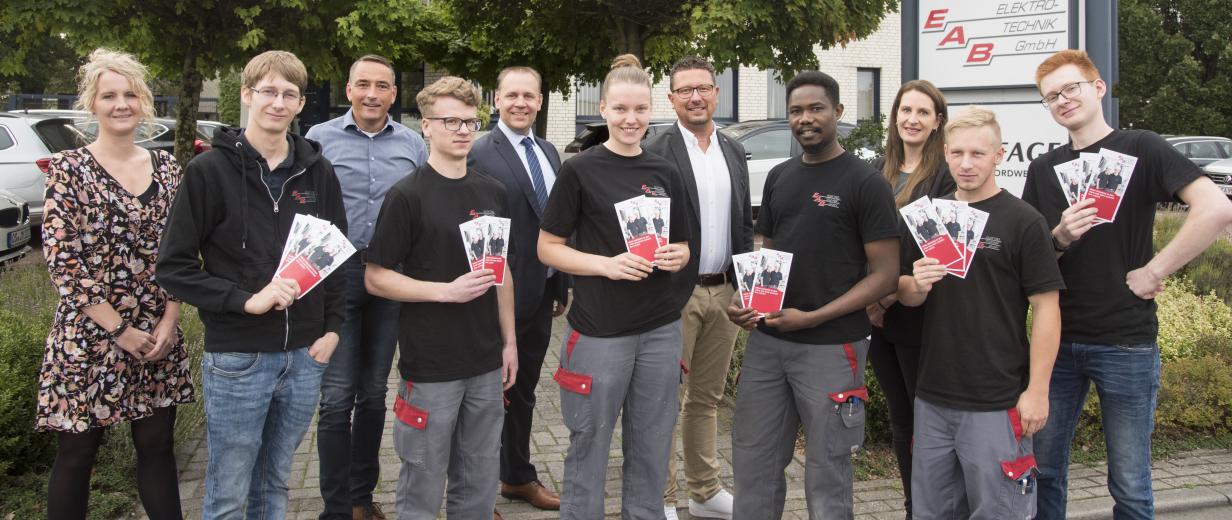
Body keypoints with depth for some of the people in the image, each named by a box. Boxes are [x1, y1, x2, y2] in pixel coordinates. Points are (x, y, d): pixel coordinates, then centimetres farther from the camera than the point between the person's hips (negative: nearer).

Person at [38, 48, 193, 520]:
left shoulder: (166, 168, 6)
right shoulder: (68, 170, -6)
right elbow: (62, 262, -11)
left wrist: (169, 321, -5)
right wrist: (120, 331, -12)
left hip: (159, 337, 4)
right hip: (88, 337, -3)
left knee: (157, 446, 11)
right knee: (76, 454, 7)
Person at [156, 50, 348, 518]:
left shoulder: (318, 172, 6)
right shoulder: (210, 170, -6)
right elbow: (174, 266, -7)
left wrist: (332, 326, 4)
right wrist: (246, 299, -18)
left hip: (305, 356, 4)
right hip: (236, 359, -4)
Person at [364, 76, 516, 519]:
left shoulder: (492, 192, 8)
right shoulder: (408, 196, -9)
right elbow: (376, 278, -9)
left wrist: (509, 340, 12)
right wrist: (448, 290, -19)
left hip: (487, 364, 5)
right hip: (430, 367, -5)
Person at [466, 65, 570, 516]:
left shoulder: (550, 153, 10)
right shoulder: (480, 154, -12)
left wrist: (562, 287, 13)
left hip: (541, 293, 7)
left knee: (523, 391, 19)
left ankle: (518, 477, 34)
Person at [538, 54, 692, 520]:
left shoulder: (666, 174, 8)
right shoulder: (580, 171, -5)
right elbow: (548, 248, -4)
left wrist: (676, 257, -6)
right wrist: (608, 264, -18)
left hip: (660, 329, 4)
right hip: (599, 332, -4)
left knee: (652, 447, 13)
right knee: (589, 446, 8)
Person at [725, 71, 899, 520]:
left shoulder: (865, 182, -7)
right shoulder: (778, 177, 11)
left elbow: (885, 274, -10)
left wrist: (812, 317, -18)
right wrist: (743, 301, -2)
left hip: (831, 347, -5)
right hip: (766, 340, 6)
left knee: (827, 475, 8)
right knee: (752, 463, 12)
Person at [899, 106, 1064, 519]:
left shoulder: (1022, 221, -7)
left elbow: (1046, 308, -8)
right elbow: (906, 294, 14)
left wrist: (1037, 390, -13)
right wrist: (916, 286, -10)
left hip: (997, 403, -5)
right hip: (932, 398, 5)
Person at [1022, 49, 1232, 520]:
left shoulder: (1140, 150, -5)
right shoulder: (1043, 169, 9)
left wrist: (1153, 272, -16)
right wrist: (1059, 238, -12)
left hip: (1126, 342, -4)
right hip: (1056, 339, 4)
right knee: (1043, 471, 12)